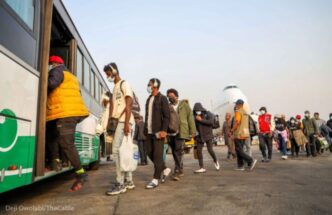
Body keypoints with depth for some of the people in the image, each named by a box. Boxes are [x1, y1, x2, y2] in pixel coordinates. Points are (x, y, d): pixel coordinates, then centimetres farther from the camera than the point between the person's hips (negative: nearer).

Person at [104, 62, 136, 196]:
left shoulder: (124, 84, -3)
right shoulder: (115, 87, 24)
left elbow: (129, 104, -13)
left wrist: (126, 123, -21)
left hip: (124, 121, -9)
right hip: (117, 121, 9)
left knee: (117, 150, -13)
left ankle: (120, 183, -8)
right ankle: (129, 181, 16)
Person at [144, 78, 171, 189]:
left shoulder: (162, 98, -5)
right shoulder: (149, 99, 17)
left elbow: (166, 116, -11)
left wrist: (164, 130, -19)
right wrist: (145, 129, 15)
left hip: (158, 131, -8)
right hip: (149, 132, 8)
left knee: (157, 155, -5)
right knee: (150, 153, 10)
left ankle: (155, 179, 1)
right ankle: (165, 169, 28)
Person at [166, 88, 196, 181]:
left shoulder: (184, 104, 3)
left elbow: (190, 117, 1)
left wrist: (192, 131, -4)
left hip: (181, 132, -3)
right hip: (170, 133, 4)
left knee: (178, 152, -9)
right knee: (175, 153, 12)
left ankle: (177, 172, -4)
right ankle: (180, 171, 26)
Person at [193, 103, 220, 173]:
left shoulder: (208, 114, -7)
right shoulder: (195, 116, 4)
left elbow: (211, 122, -23)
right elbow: (194, 126, 14)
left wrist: (201, 120, -21)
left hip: (208, 135, -4)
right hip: (199, 136, 4)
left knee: (210, 150, -8)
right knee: (199, 151, -3)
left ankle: (216, 161, 23)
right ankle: (202, 168, 5)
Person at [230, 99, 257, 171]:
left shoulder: (238, 112, -12)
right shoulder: (245, 113, 16)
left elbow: (237, 123, -21)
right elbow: (246, 124, 18)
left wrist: (231, 131, -12)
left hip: (239, 134, -9)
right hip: (244, 134, 9)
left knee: (239, 150, -6)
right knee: (239, 150, 12)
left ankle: (251, 160, -15)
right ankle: (240, 166, 11)